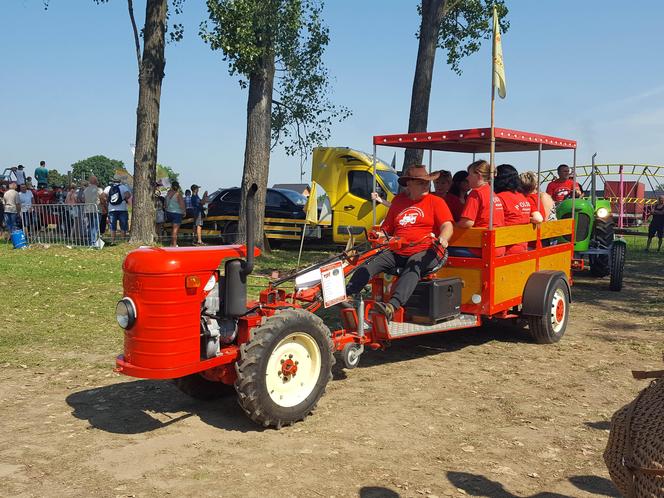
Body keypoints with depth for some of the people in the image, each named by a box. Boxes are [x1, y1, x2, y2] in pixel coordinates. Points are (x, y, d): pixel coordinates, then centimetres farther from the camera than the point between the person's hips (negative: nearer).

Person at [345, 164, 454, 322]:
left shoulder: (436, 202, 8)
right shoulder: (398, 201, 21)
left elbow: (447, 226, -4)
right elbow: (387, 228, 25)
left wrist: (442, 239, -27)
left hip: (425, 252, -5)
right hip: (397, 251, 5)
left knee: (413, 268, -38)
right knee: (368, 265, -17)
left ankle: (392, 306, -55)